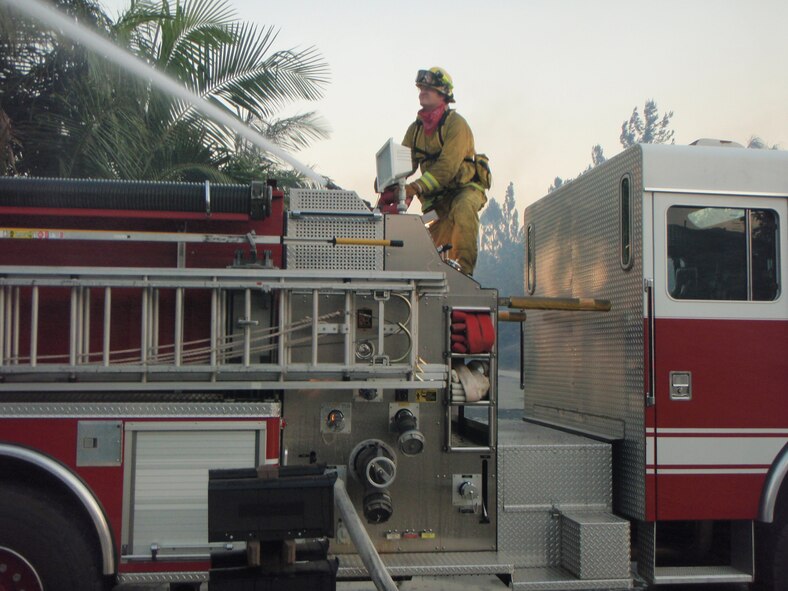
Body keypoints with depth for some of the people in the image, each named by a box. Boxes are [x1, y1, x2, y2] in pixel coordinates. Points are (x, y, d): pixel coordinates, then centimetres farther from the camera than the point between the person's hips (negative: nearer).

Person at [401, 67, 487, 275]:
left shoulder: (456, 123, -14)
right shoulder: (415, 129, 8)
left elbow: (448, 166, -27)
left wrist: (417, 187, -39)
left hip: (465, 187, -6)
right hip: (436, 195, 6)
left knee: (463, 210, -37)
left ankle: (465, 267, -35)